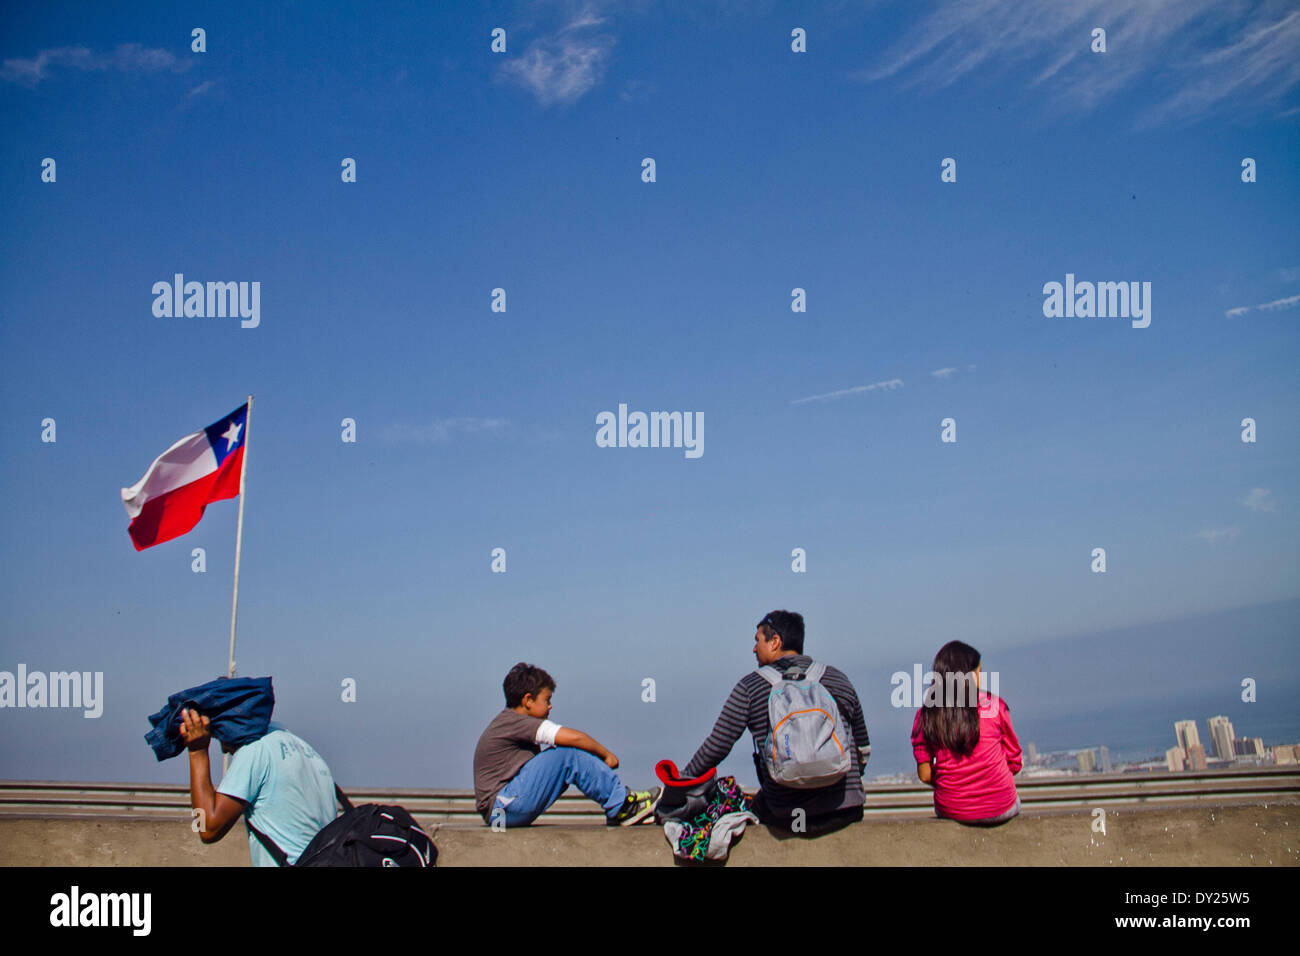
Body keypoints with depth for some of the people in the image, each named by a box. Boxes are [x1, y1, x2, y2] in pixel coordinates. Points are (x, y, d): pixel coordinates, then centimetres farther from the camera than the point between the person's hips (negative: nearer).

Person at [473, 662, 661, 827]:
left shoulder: (508, 723, 18)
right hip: (504, 807, -10)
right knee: (568, 755, -18)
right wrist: (607, 755, -6)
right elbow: (573, 737, -20)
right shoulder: (517, 723, -14)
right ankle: (621, 805, -8)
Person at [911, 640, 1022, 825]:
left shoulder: (926, 716, -5)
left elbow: (925, 775, -3)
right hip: (1001, 810, -1)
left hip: (950, 811, 1)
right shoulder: (995, 705, -7)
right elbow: (1014, 763, 0)